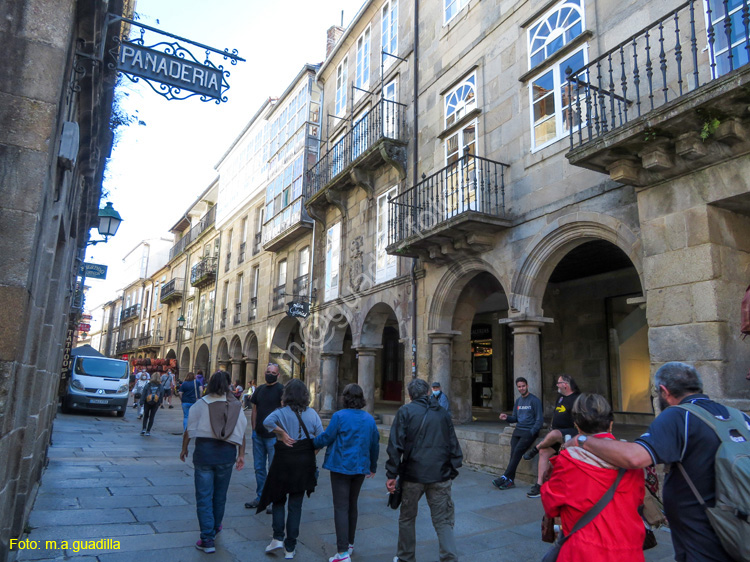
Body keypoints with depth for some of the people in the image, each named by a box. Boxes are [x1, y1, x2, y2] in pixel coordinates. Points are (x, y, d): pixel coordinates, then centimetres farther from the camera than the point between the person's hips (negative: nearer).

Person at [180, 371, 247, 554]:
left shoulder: (201, 404, -6)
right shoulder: (235, 406, 1)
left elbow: (189, 430, -3)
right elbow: (241, 433, 0)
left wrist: (184, 449, 11)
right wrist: (241, 455, 7)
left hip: (204, 451, -3)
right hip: (227, 453, 3)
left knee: (204, 496, 3)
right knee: (220, 494, 20)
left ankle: (208, 539, 1)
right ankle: (215, 527, 39)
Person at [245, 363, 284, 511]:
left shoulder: (281, 389, -9)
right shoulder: (260, 389, 10)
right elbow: (255, 411, 15)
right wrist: (253, 429, 7)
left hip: (273, 436, -6)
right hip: (258, 435, 6)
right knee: (259, 468, 14)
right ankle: (260, 497, 26)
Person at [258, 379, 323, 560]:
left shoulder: (282, 412, -9)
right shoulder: (312, 413, -1)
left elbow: (267, 422, -30)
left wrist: (282, 434, -18)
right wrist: (312, 453, 7)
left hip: (284, 460, -2)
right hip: (305, 463, 2)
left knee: (278, 499, 18)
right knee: (296, 505, 10)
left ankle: (278, 538, 8)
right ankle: (290, 548, 14)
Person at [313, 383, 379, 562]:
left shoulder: (339, 416, -14)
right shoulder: (369, 419, 2)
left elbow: (326, 438, -11)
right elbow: (375, 445, 9)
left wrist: (313, 443, 11)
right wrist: (373, 466, 23)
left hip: (341, 467, -5)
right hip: (360, 467, 5)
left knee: (341, 507, -3)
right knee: (352, 505, 20)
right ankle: (350, 544, 33)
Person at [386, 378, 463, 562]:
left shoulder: (405, 411, -3)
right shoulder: (443, 413, 9)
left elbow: (396, 445, -9)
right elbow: (454, 446, 10)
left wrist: (391, 474, -5)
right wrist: (452, 471, 16)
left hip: (413, 474, -2)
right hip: (440, 476, 2)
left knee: (407, 518, 18)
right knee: (443, 522, 9)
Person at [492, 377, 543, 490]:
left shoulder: (534, 400, -2)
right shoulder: (518, 401, 18)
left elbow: (539, 419, -5)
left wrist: (531, 433, -15)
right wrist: (507, 418, -1)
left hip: (529, 431, -5)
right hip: (518, 430, 5)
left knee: (517, 451, -21)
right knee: (513, 452, -13)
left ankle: (505, 478, -19)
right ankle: (510, 481, -14)